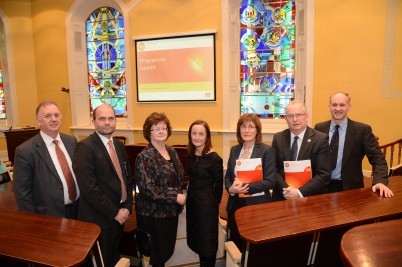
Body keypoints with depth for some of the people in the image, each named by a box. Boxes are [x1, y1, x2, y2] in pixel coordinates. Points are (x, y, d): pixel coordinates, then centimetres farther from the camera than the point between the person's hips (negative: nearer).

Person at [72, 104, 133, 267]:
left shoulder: (119, 145, 7)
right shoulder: (85, 147, -17)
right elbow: (89, 188, -22)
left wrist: (126, 207, -1)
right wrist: (114, 212, -16)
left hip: (120, 215, 7)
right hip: (99, 219, -7)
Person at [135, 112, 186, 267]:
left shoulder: (172, 152, 5)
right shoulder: (144, 157, -17)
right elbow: (146, 189, -23)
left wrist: (180, 196, 5)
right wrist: (175, 197, -21)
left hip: (171, 210, 7)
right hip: (153, 213, -7)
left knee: (168, 249, 19)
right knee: (158, 253, 9)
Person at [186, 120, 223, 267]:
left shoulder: (214, 158, -18)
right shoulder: (190, 155, 0)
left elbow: (219, 185, -10)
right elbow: (191, 179, 9)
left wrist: (213, 203, -1)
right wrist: (190, 196, 4)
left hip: (207, 203, -6)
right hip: (191, 201, 6)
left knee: (207, 240, 11)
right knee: (196, 238, 20)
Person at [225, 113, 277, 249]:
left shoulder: (266, 150, -9)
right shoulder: (234, 150, 7)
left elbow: (270, 181, -14)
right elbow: (228, 176, 10)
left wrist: (245, 186, -21)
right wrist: (231, 188, -11)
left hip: (258, 206, -4)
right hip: (235, 205, 5)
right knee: (236, 244, 17)